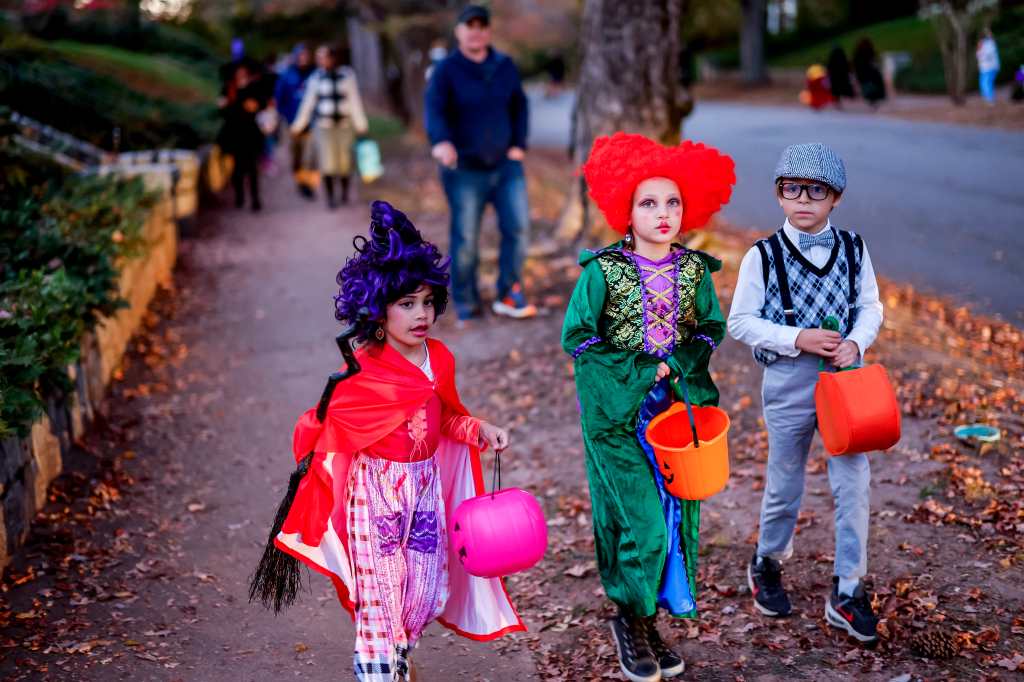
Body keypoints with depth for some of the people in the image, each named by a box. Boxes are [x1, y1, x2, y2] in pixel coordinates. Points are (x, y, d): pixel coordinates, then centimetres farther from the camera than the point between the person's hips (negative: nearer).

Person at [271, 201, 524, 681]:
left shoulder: (439, 359, 2)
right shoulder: (362, 371, -14)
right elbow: (324, 422, -8)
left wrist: (479, 429, 0)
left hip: (427, 485, 5)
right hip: (376, 487, -5)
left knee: (427, 586, 11)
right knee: (379, 587, 0)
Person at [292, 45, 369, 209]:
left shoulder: (347, 75, 1)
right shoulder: (316, 78, 4)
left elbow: (355, 101, 1)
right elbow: (308, 103, 10)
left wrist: (360, 124, -3)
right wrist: (298, 125, 11)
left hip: (344, 124, 0)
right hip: (324, 126, 0)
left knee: (344, 161, 3)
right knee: (328, 163, -7)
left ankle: (345, 193, 24)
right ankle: (330, 198, 1)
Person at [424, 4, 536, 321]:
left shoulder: (505, 66, 6)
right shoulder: (446, 70, -8)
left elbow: (519, 105, 15)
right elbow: (434, 110, -21)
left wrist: (519, 144, 3)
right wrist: (441, 141, -41)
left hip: (505, 165, 4)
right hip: (464, 169, -3)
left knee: (518, 227, -3)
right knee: (465, 239, 2)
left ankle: (510, 295, 9)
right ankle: (466, 307, 14)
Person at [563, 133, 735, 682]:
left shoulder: (695, 270, 2)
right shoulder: (603, 271, -8)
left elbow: (711, 330, 11)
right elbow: (577, 336, -5)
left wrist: (673, 364, -7)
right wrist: (636, 371, -11)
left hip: (680, 405, 4)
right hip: (619, 410, -4)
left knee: (677, 516, 7)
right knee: (641, 522, -7)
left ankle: (650, 621, 22)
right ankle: (629, 617, 16)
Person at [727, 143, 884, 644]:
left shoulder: (853, 250, -1)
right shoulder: (763, 256, -9)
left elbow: (870, 307, 6)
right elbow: (740, 321, -9)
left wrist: (856, 342, -14)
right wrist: (796, 339, -20)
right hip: (789, 381, -2)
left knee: (853, 484, -2)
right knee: (784, 481, 12)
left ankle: (846, 593, 9)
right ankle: (767, 563, 38)